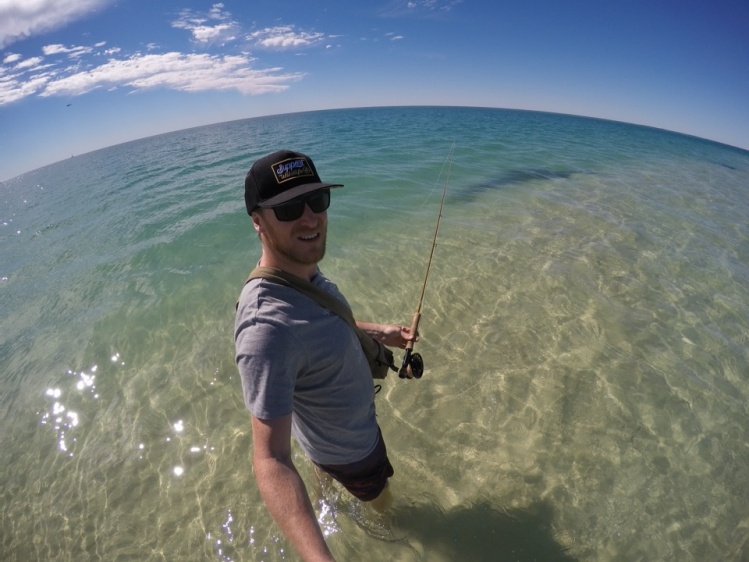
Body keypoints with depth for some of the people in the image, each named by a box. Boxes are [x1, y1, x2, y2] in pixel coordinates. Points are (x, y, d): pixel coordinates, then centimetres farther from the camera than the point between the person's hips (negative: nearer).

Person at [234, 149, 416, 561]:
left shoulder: (304, 269, -15)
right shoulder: (267, 327, -45)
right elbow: (271, 460, -43)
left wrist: (376, 331, -1)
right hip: (347, 448, -6)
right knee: (376, 496, 28)